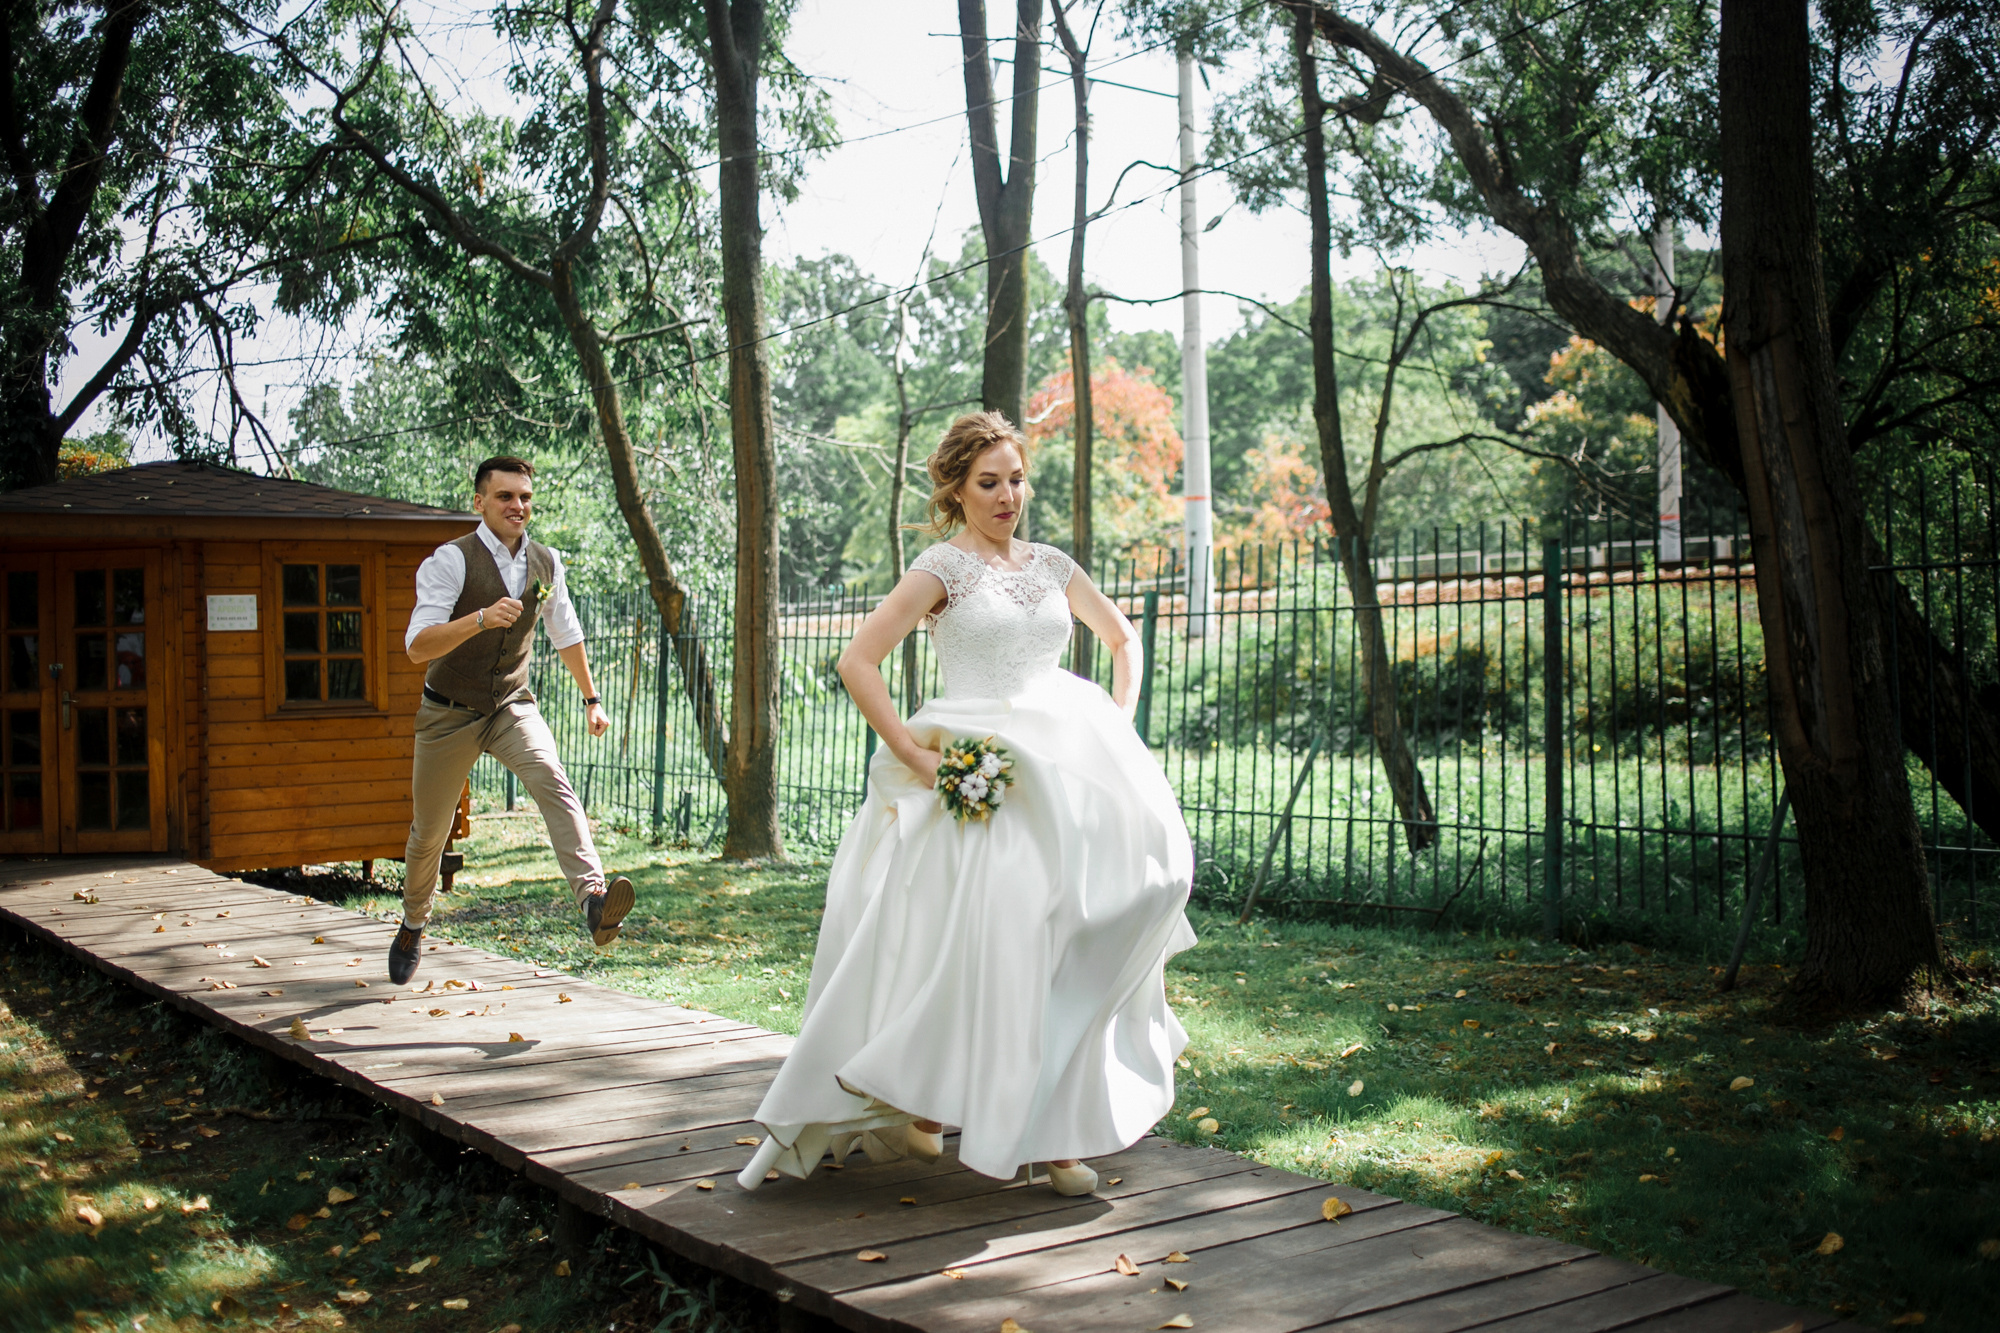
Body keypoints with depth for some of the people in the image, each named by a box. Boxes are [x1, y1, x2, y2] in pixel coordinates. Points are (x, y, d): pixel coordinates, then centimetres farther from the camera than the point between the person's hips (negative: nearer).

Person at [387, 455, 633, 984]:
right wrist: (481, 618, -43)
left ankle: (593, 896, -45)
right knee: (428, 832, 14)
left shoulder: (546, 563, 0)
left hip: (512, 707, 2)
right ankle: (413, 927, 42)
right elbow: (417, 646, -28)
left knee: (553, 782, -28)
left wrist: (592, 698, 23)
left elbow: (567, 635, 17)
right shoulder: (451, 560, -17)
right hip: (449, 714, -2)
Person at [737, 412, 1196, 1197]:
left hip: (1066, 775, 6)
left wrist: (1118, 732, 13)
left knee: (1073, 948, 0)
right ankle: (920, 1109, 0)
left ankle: (1057, 1128, 13)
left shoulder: (1051, 566, 14)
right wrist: (914, 757, -13)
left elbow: (1123, 641, 27)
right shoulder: (945, 567, -2)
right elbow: (857, 663, -11)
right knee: (975, 947, -15)